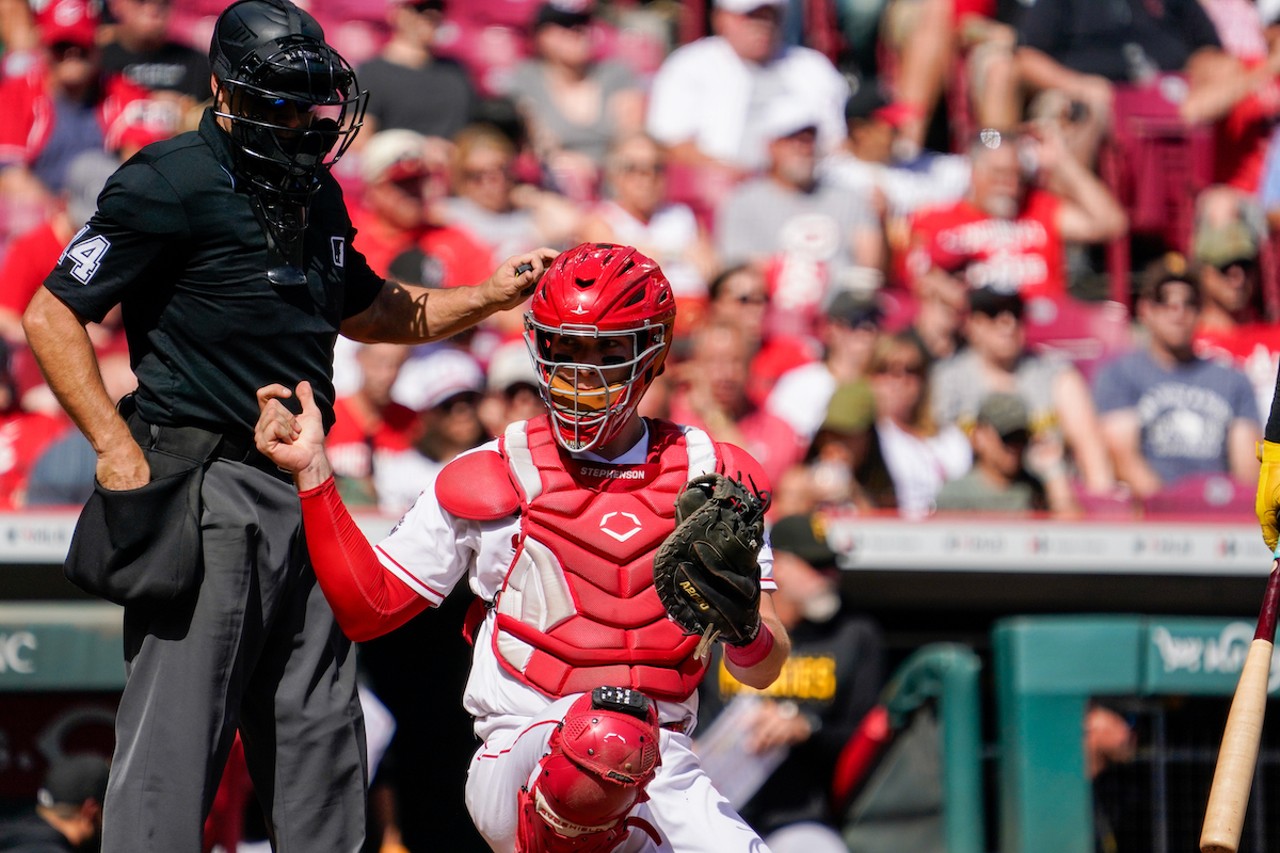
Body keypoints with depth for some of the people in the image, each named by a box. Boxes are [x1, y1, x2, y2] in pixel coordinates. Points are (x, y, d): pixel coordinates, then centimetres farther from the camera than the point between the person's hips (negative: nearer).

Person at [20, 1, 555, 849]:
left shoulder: (315, 193, 15)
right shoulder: (170, 185, -10)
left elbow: (364, 309, 31)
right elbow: (52, 315, -11)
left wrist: (490, 296, 17)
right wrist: (118, 451, -18)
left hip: (301, 490, 8)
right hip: (204, 488, -8)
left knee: (320, 727, 12)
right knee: (178, 723, -9)